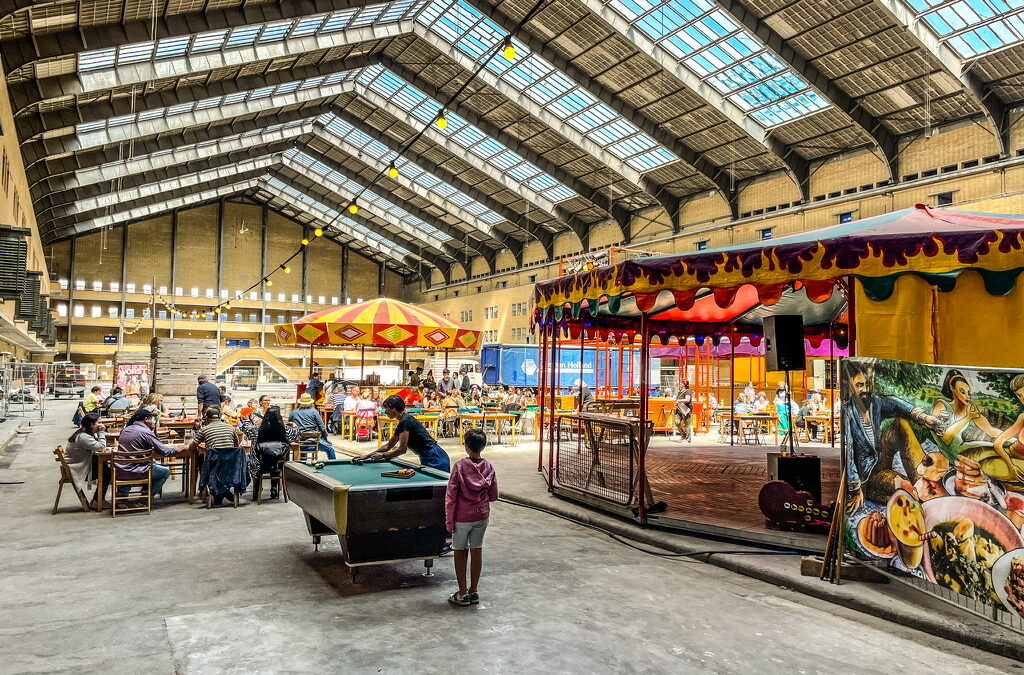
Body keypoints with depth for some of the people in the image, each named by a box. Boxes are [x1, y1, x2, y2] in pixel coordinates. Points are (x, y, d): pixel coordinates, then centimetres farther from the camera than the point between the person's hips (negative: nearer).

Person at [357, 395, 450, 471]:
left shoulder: (405, 421, -14)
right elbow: (388, 446, 25)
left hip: (434, 459, -10)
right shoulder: (403, 421, 16)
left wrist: (383, 455, -2)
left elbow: (402, 449, -14)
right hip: (427, 459, 10)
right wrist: (368, 455, 23)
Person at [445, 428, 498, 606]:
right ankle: (473, 592, 22)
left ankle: (462, 594, 15)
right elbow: (493, 496, 3)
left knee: (460, 552, 9)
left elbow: (451, 496, -13)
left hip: (462, 517, -4)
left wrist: (449, 520, -4)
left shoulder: (459, 466, -16)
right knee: (477, 551, 13)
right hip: (482, 516, 4)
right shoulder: (489, 467, -4)